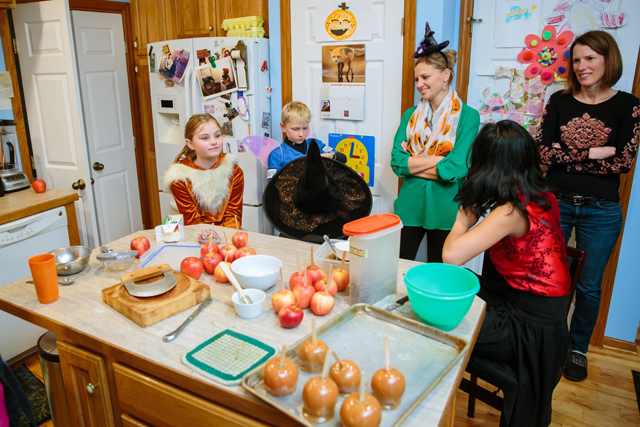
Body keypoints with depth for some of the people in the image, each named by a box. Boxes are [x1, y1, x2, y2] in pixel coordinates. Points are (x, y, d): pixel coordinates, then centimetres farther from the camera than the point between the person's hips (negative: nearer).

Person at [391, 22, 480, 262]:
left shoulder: (468, 116, -6)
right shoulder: (411, 115, 6)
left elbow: (456, 168, -18)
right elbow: (397, 162, -6)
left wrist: (412, 163, -11)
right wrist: (439, 158, -13)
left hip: (445, 213, -3)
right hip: (409, 208, 3)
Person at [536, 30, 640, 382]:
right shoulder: (559, 101, 3)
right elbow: (543, 152, -8)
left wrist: (566, 156, -14)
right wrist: (594, 153, -14)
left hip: (601, 211, 0)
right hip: (556, 203, 1)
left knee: (589, 285, 11)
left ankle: (578, 349, 31)